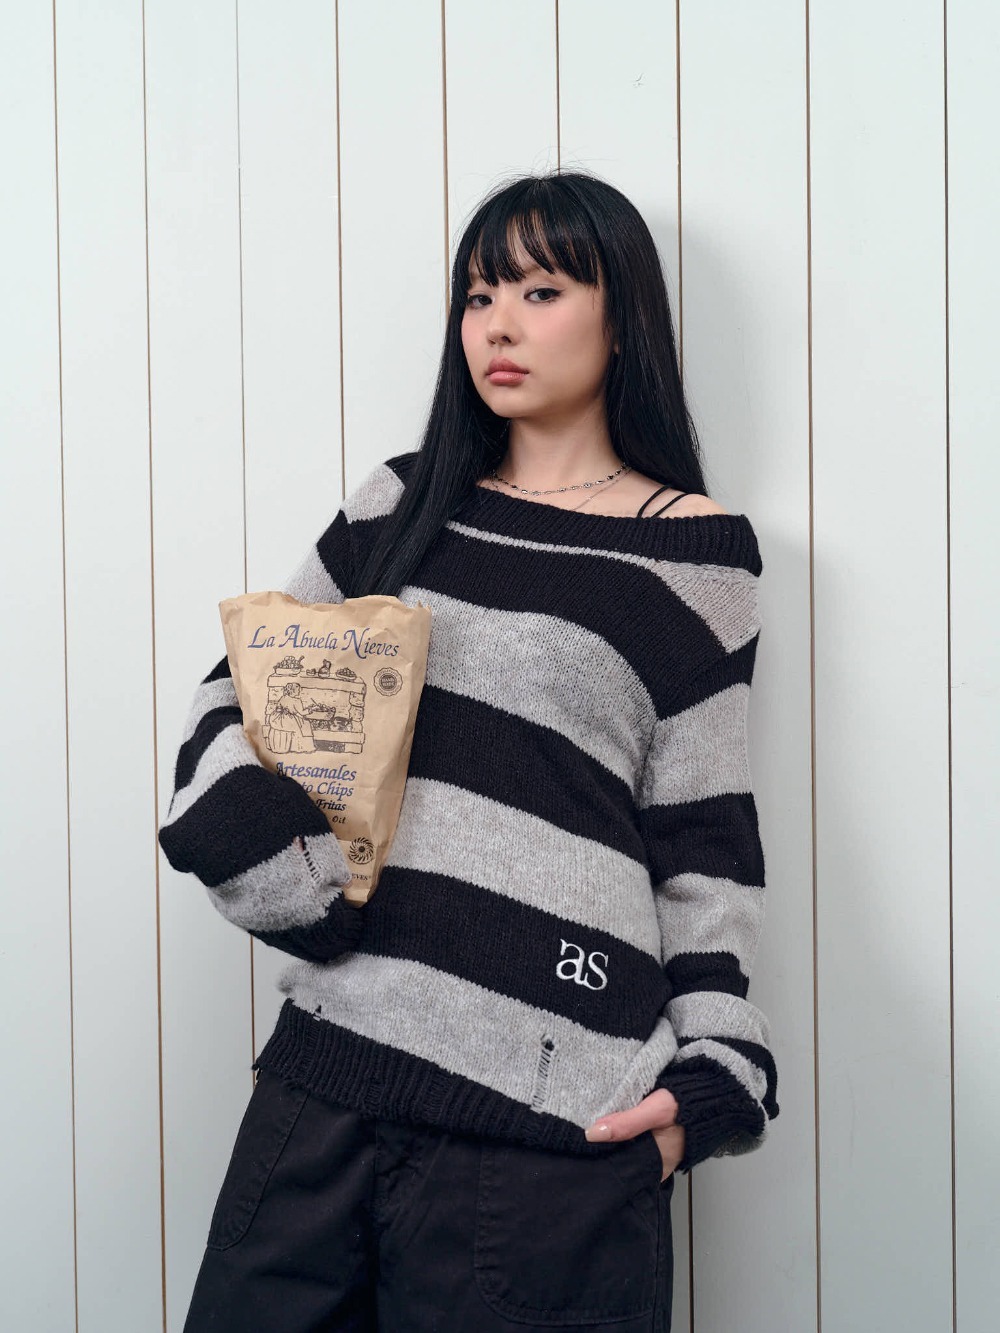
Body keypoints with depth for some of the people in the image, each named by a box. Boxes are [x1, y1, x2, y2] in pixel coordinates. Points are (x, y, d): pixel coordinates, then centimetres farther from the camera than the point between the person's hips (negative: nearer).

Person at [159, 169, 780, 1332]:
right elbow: (238, 689, 15)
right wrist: (262, 850, -4)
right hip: (329, 1064, 4)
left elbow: (704, 841, 1)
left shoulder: (690, 550, 1)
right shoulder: (401, 505, 13)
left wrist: (712, 1080, -7)